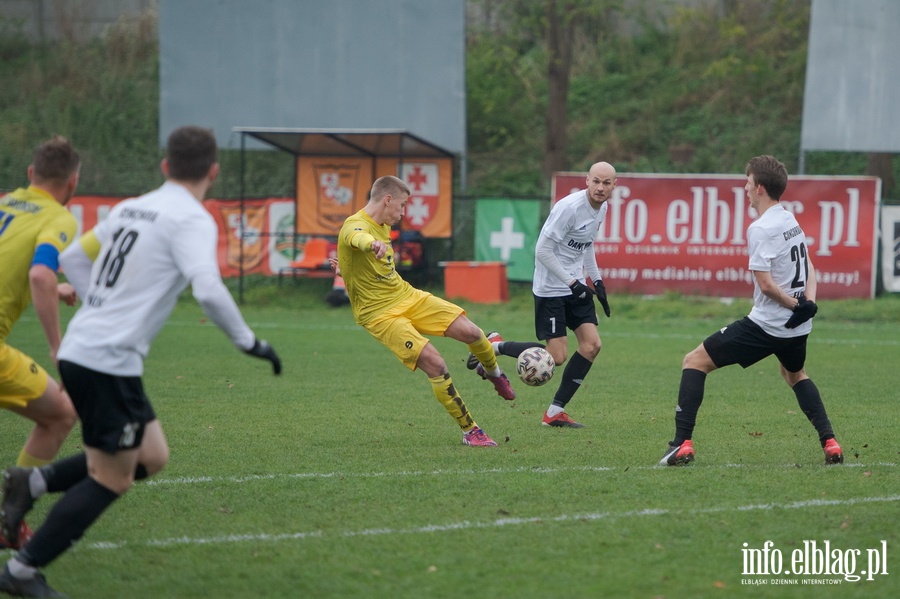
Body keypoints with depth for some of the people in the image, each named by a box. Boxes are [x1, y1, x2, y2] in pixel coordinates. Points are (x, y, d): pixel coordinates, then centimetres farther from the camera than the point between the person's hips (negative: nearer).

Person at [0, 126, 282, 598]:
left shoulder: (129, 209, 14)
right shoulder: (192, 220, -11)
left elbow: (73, 258, 25)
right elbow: (209, 290, -25)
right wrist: (249, 342, -14)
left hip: (79, 349, 8)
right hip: (110, 363, -8)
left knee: (151, 457, 15)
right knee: (112, 479, 1)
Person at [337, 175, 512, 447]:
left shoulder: (384, 226, 10)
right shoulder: (355, 225, -21)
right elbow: (357, 237, -48)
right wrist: (373, 244, -68)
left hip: (408, 296, 8)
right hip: (380, 313, -8)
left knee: (470, 331, -7)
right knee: (434, 363, -21)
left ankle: (493, 372, 27)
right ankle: (469, 431, -9)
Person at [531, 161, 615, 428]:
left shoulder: (602, 208, 5)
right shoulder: (569, 207, -22)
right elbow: (542, 250, -21)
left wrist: (597, 281, 15)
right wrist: (572, 283, -21)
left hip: (576, 285, 9)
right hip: (551, 288, -9)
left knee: (592, 344, -2)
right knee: (557, 356, -11)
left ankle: (555, 412, 5)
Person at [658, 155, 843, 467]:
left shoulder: (761, 229, -16)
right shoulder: (791, 220, 10)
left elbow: (766, 284, -21)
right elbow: (808, 268, 16)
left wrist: (796, 305, -10)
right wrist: (807, 303, 0)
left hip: (767, 323, -8)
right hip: (797, 325, 8)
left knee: (695, 361, 1)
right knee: (795, 374, 37)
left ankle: (682, 443, -9)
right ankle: (829, 443, 24)